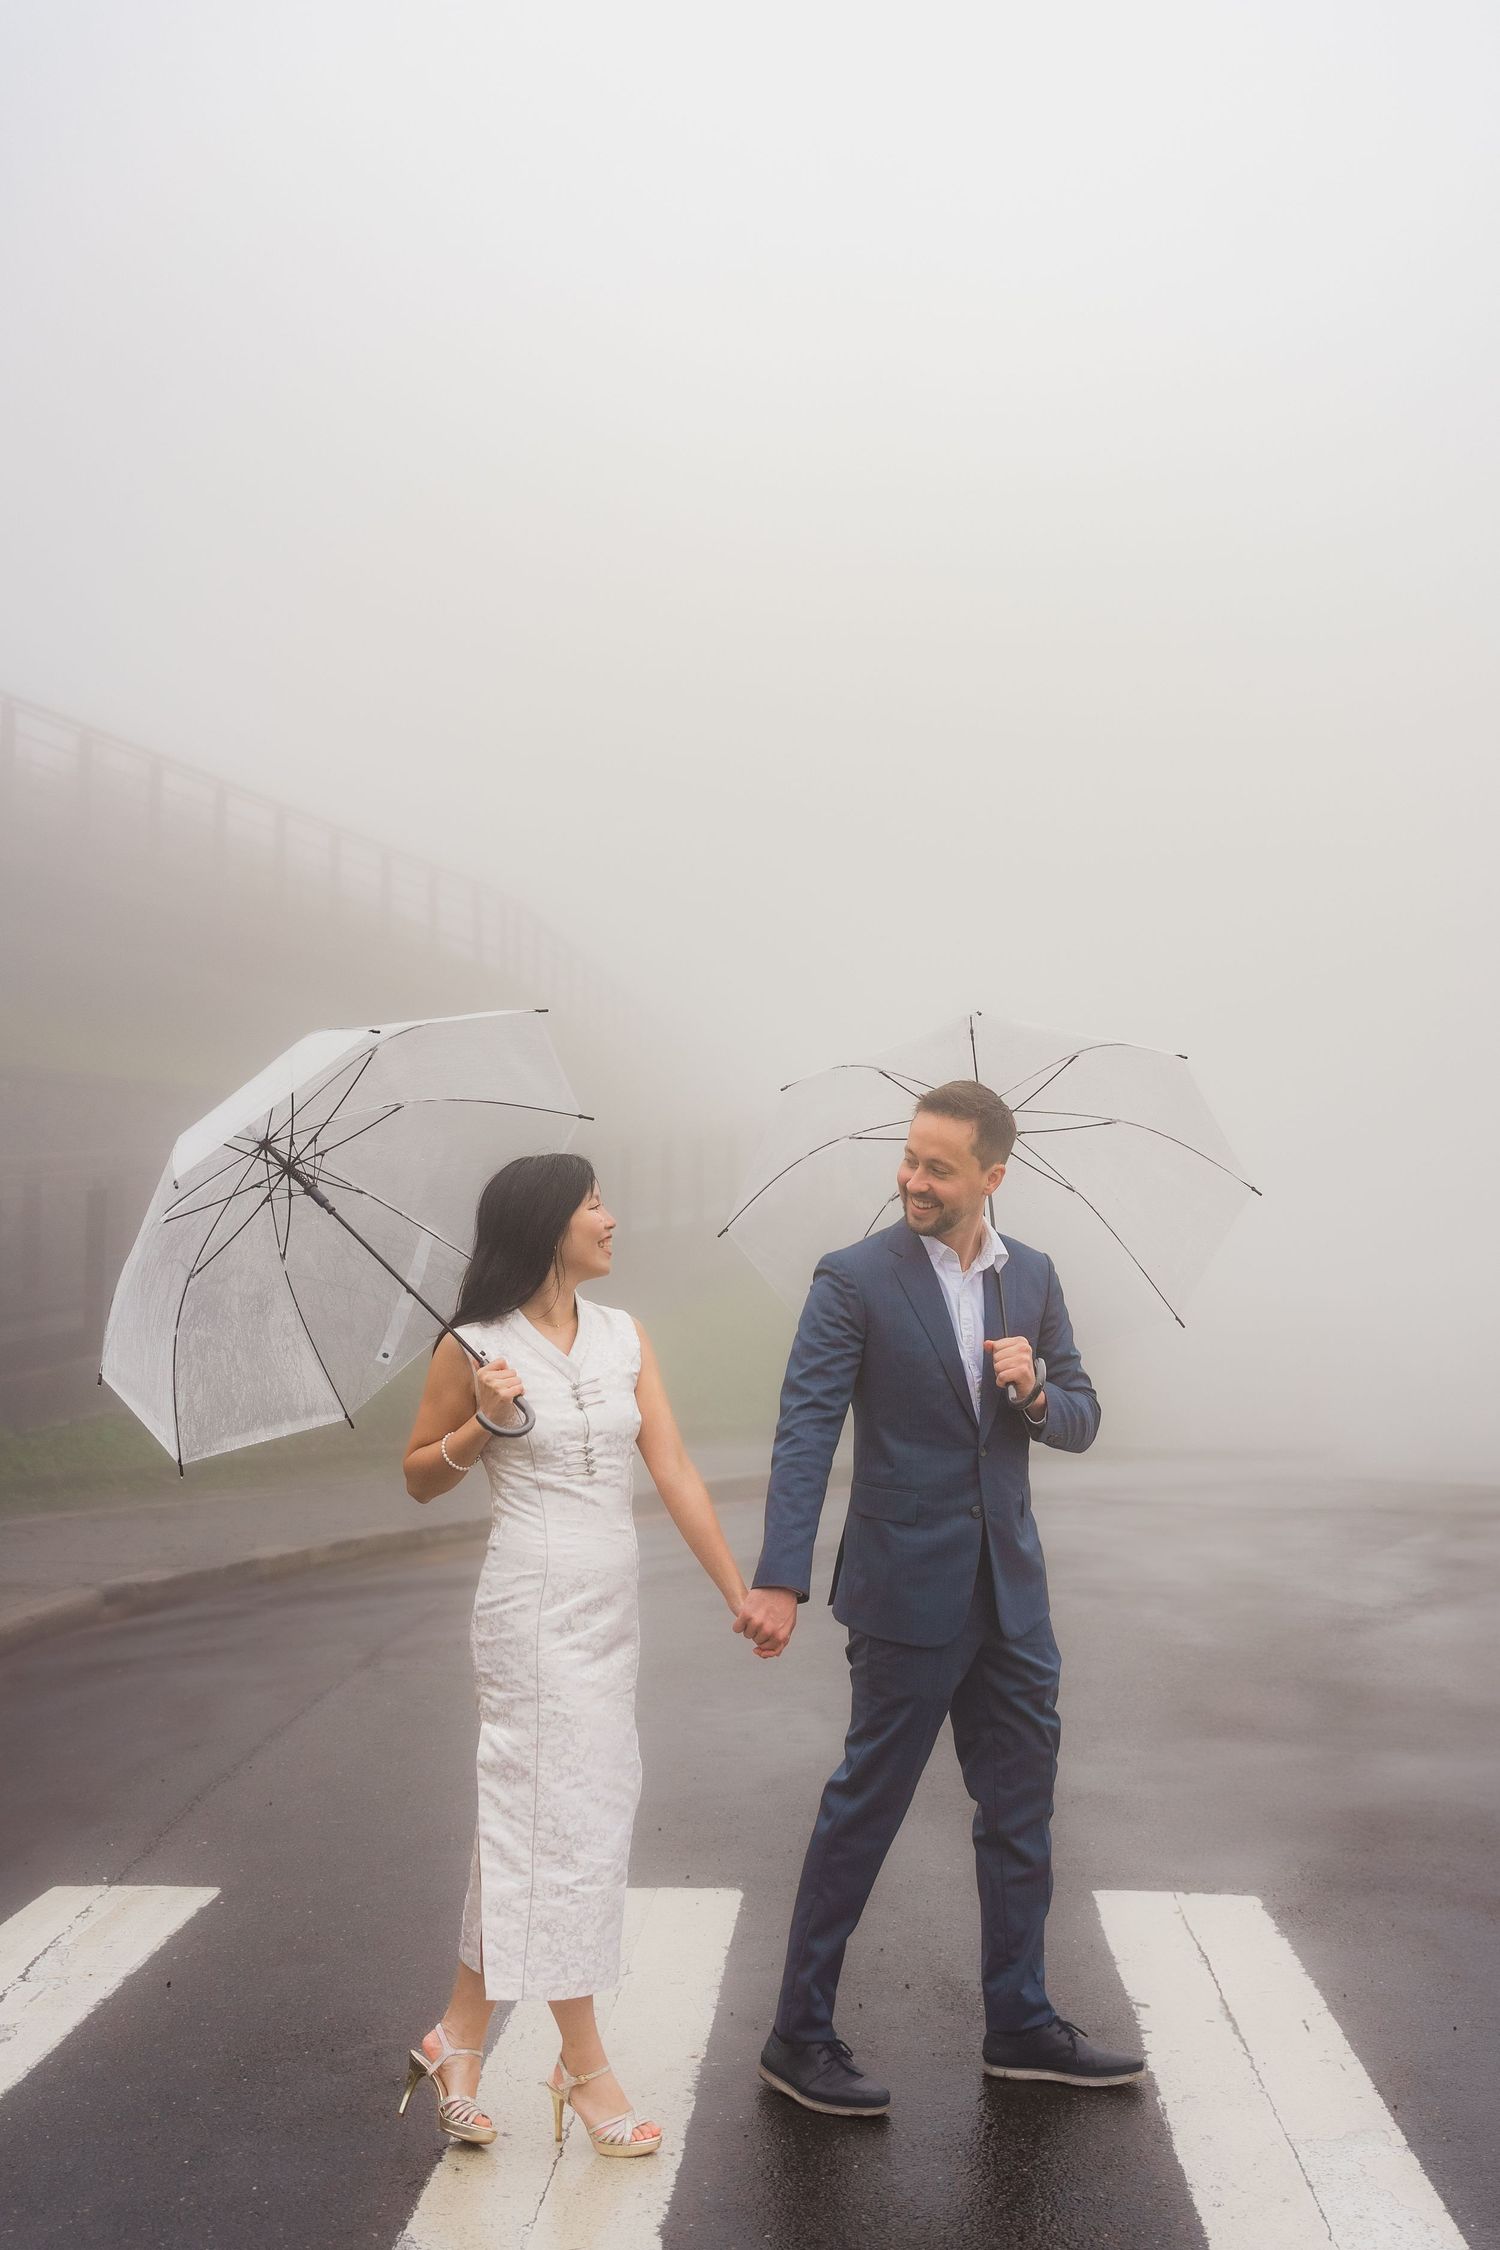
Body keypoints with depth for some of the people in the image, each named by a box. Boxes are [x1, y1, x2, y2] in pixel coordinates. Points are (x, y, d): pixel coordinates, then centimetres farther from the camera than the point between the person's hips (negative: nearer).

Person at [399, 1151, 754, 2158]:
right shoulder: (475, 1347, -7)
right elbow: (420, 1477, 4)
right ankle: (585, 2064, 16)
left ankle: (459, 2038, 26)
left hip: (613, 1607, 5)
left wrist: (741, 1592, -3)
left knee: (535, 1819, 11)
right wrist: (482, 1423, -16)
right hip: (533, 1604, -5)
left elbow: (675, 1470, 1)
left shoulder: (624, 1336, 4)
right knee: (561, 1819, 1)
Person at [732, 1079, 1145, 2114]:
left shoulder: (1033, 1277, 5)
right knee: (864, 1809, 4)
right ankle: (801, 2036, 20)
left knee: (1022, 1811, 16)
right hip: (908, 1590, -6)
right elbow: (805, 1432, -17)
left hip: (1010, 1589, 6)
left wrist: (1034, 1390, -14)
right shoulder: (855, 1279, -11)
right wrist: (780, 1580, -27)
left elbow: (1081, 1419, 9)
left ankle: (1020, 2025, 33)